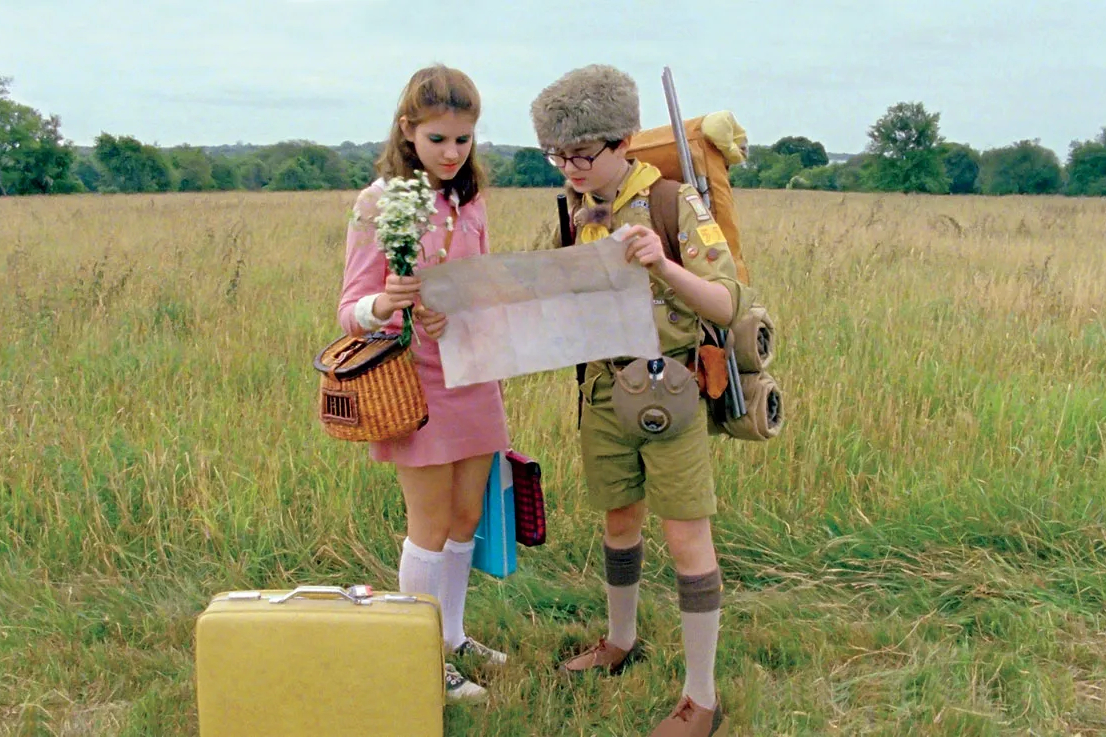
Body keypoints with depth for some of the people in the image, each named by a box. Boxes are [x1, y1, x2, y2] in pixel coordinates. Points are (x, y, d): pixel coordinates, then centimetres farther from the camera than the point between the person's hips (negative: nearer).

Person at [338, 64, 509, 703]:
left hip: (474, 380, 6)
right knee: (432, 526, 2)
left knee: (467, 517, 14)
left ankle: (452, 635, 32)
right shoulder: (379, 203, -11)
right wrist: (385, 304, -34)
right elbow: (352, 309, -12)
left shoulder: (471, 199, 8)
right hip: (418, 383, -6)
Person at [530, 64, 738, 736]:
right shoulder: (577, 208, 4)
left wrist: (664, 266, -37)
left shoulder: (674, 202, -13)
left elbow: (725, 304, -19)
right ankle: (621, 641, 40)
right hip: (605, 388, 5)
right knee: (619, 519, 18)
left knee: (686, 535, -3)